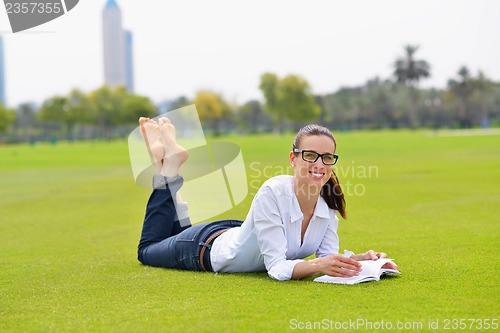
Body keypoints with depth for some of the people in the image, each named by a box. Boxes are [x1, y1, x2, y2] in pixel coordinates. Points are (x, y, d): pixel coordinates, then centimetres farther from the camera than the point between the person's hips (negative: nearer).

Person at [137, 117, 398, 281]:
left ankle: (171, 166, 36)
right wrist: (317, 265, -57)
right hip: (208, 247, -5)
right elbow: (277, 268, -41)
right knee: (148, 250, 25)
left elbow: (327, 257, -20)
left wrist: (360, 259, -38)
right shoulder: (273, 193, -39)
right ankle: (167, 168, 28)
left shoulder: (329, 203, -21)